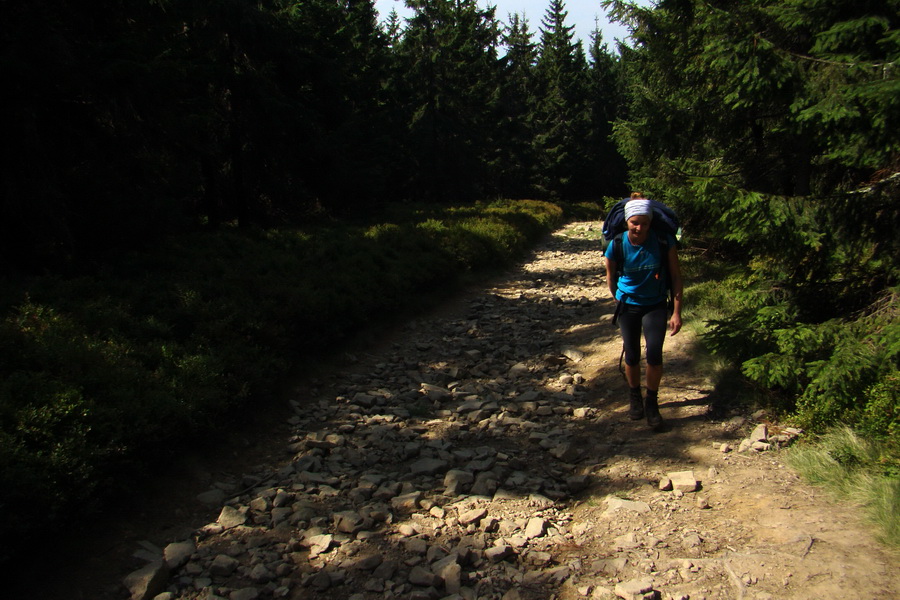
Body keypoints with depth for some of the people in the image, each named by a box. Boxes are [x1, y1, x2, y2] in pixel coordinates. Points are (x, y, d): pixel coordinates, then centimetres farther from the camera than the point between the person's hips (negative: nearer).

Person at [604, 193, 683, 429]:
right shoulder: (616, 246, -17)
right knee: (632, 356, 4)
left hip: (656, 305, 0)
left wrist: (676, 312, -9)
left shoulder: (664, 241, -18)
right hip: (628, 306, 1)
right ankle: (634, 395, 31)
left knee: (654, 354, -15)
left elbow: (676, 276, -8)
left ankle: (652, 401, 7)